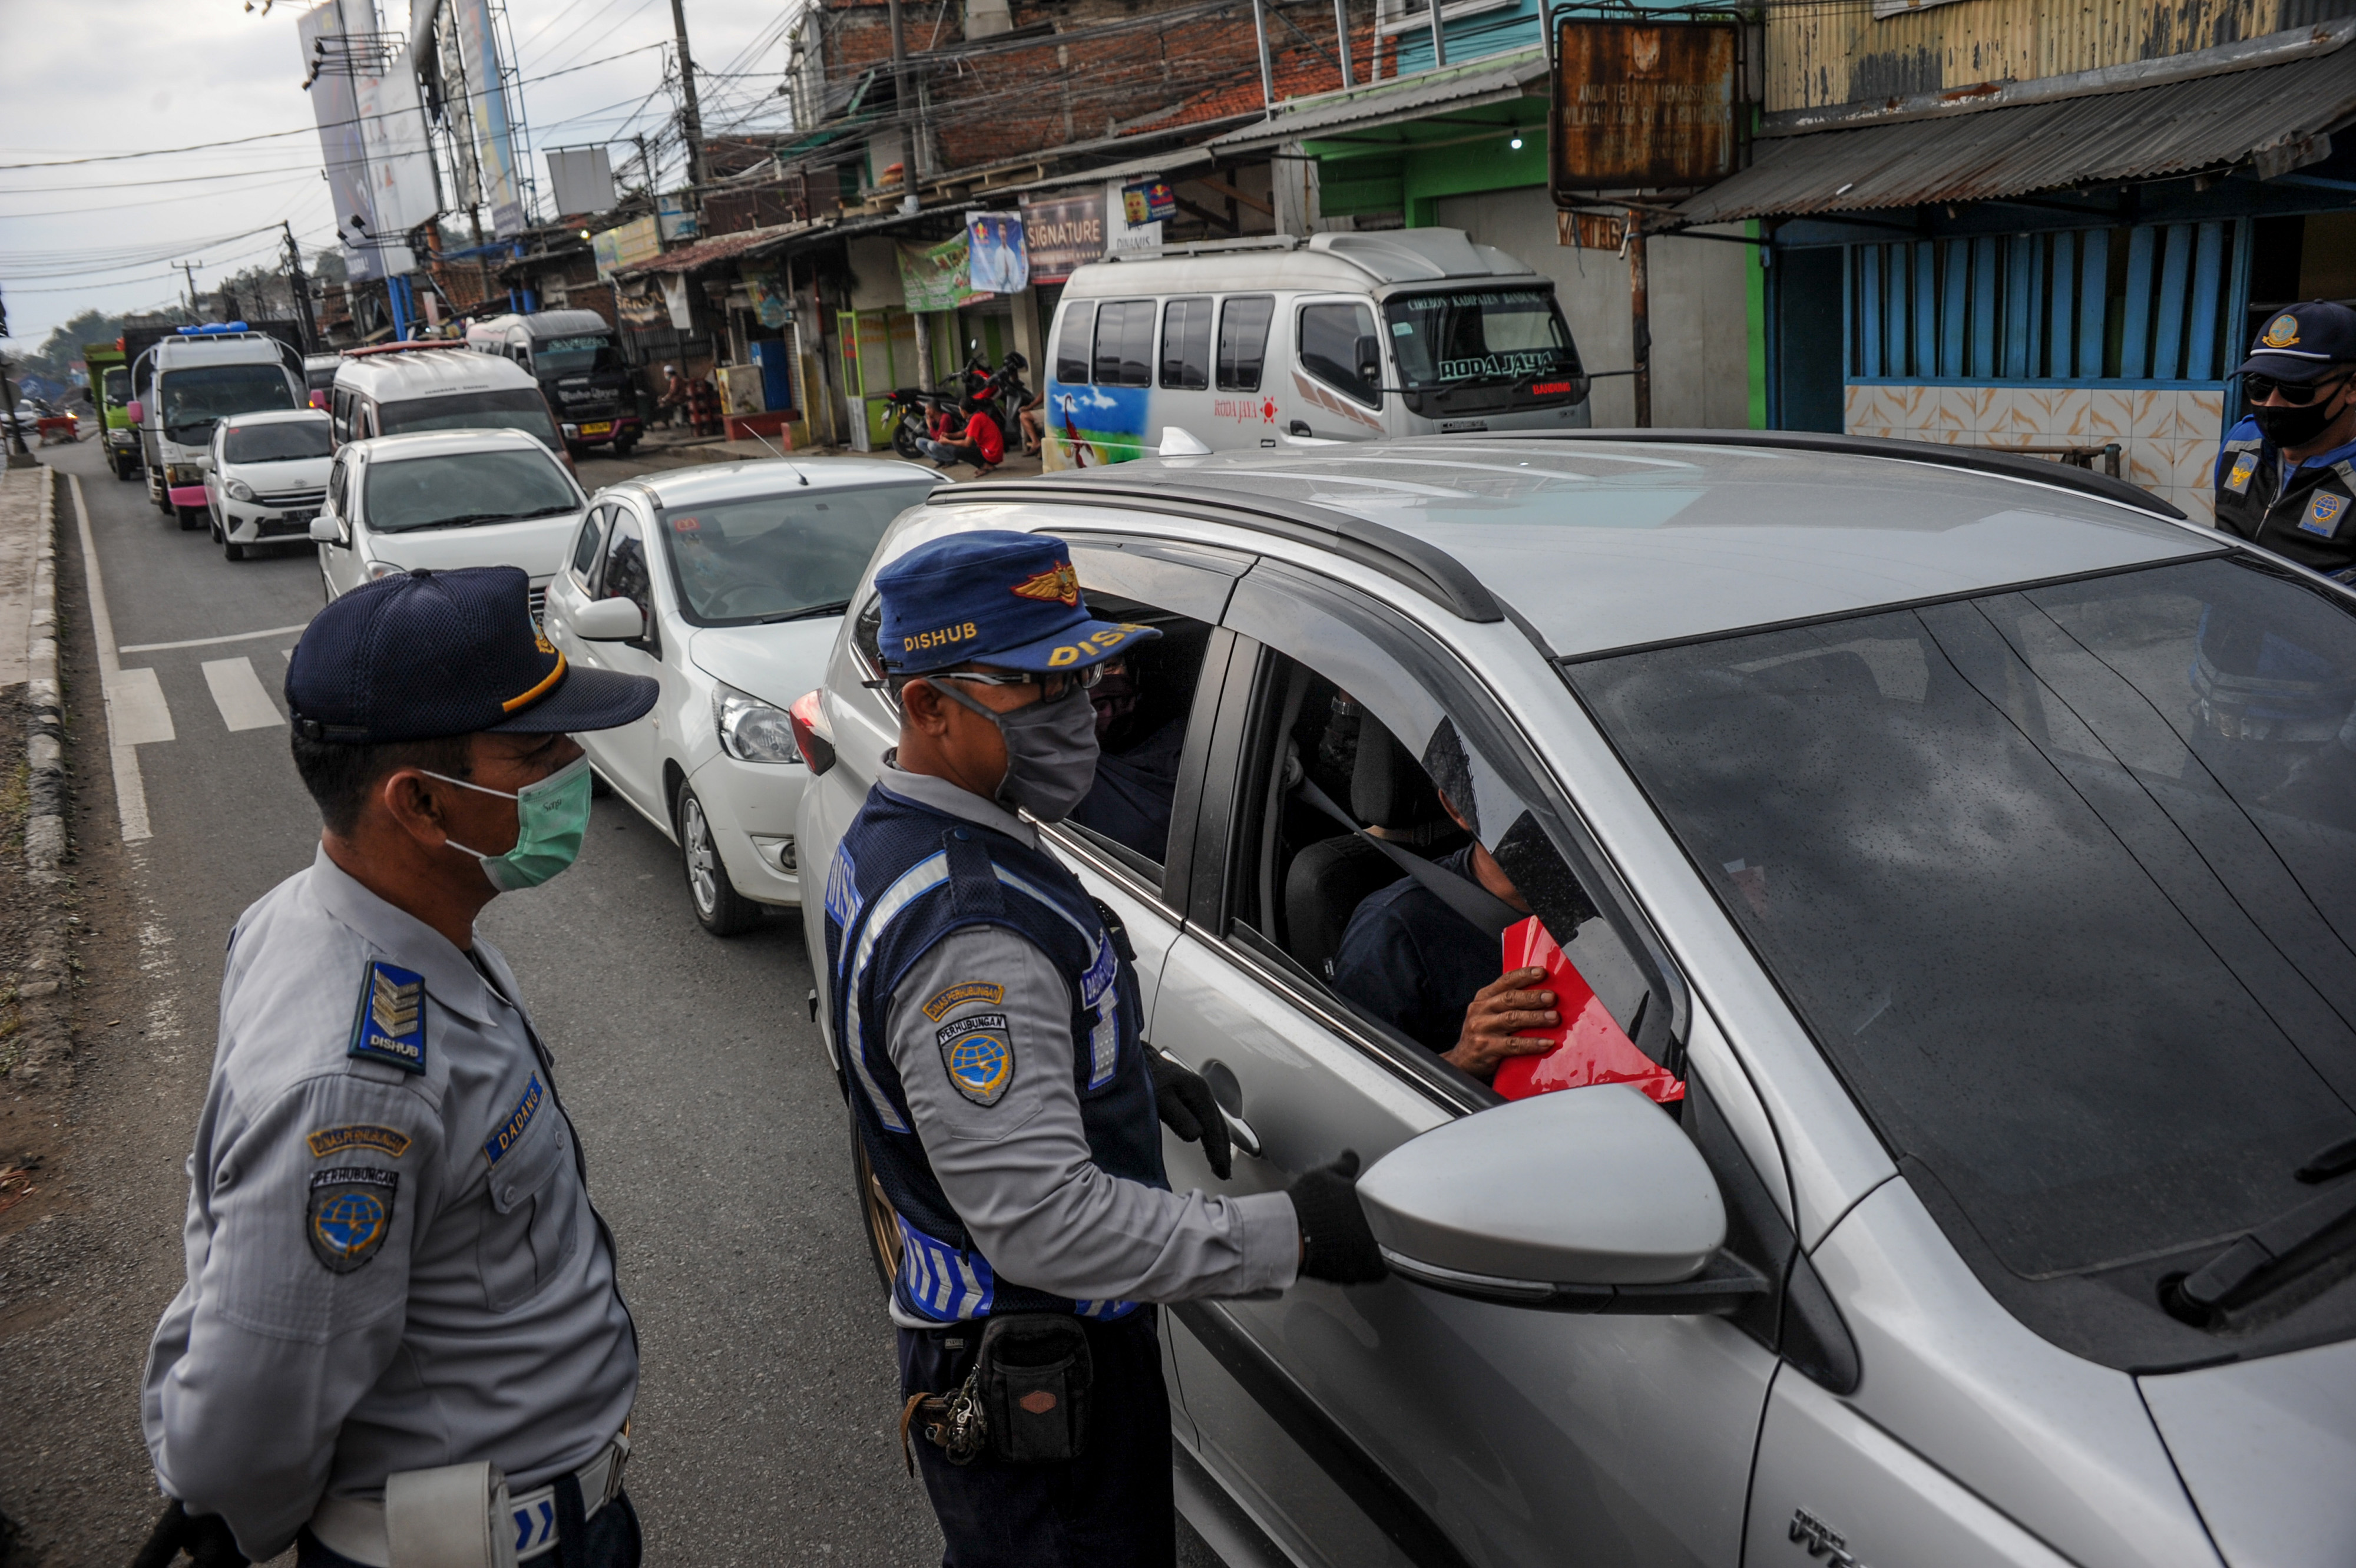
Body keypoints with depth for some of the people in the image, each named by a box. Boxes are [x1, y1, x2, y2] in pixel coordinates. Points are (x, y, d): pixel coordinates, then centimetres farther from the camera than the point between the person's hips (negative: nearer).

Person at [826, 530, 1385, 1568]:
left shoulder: (886, 839, 2)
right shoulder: (968, 928, -32)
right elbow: (1042, 1221, -34)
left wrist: (1125, 1063, 9)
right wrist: (1289, 1235, -30)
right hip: (1037, 1383, -9)